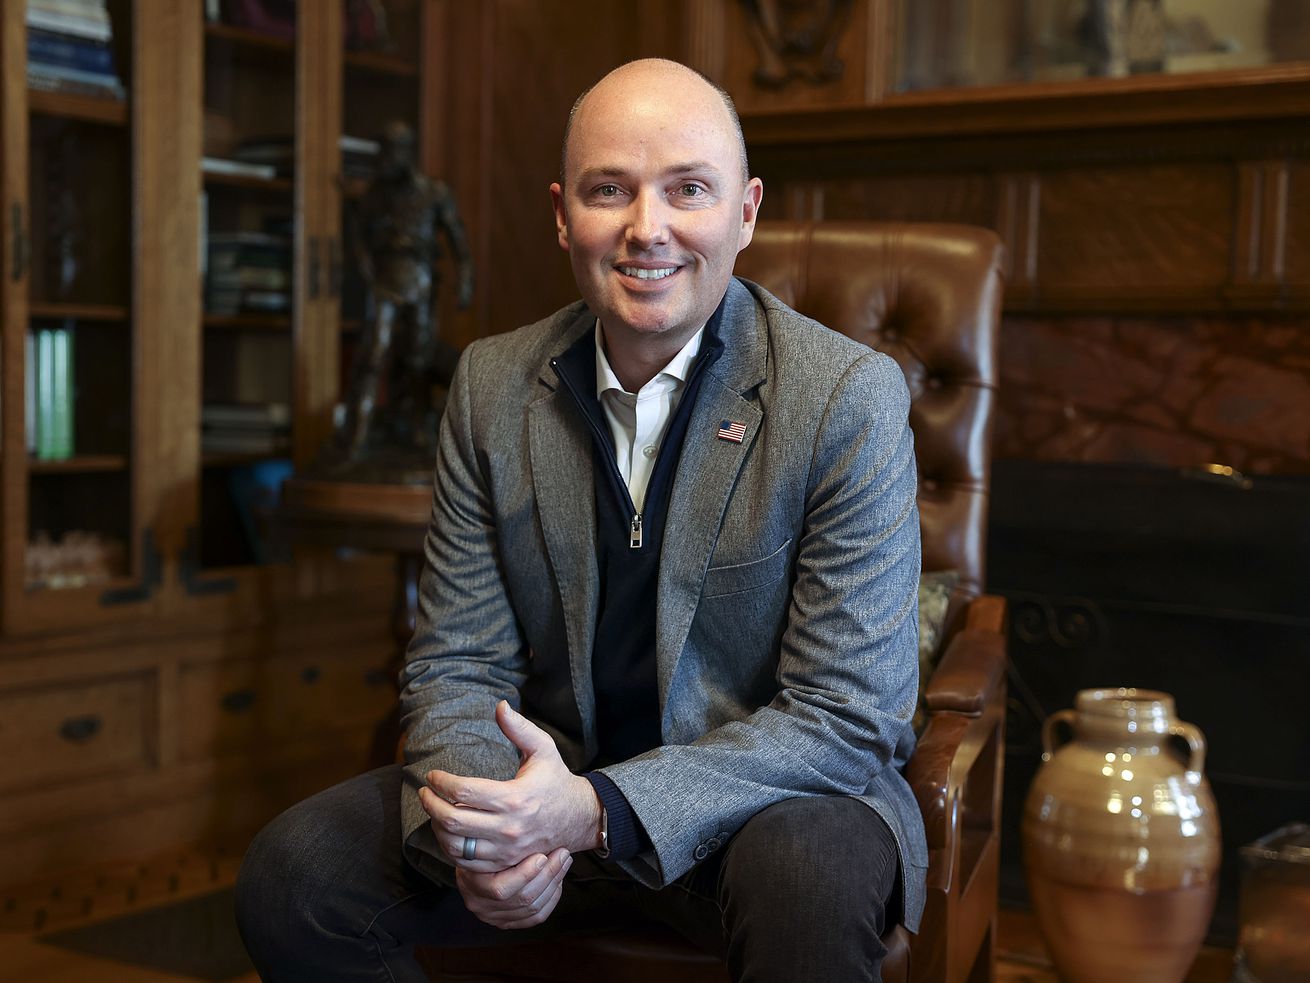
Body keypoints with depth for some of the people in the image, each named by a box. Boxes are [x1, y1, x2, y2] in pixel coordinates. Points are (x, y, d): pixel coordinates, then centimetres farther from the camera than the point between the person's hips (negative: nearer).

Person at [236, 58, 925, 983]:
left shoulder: (851, 397, -13)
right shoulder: (491, 385, 0)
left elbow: (848, 716, -16)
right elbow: (457, 664, 2)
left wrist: (599, 809, -28)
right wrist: (480, 827, -21)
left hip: (771, 800, -3)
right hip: (552, 777, 4)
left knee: (810, 876, -37)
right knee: (292, 869, -15)